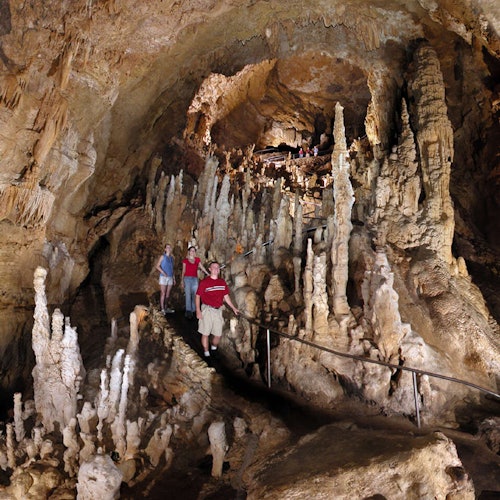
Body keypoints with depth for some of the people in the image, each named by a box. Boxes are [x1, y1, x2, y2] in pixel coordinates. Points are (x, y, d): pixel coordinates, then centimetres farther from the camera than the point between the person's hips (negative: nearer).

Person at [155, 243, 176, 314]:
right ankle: (162, 309, -5)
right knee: (163, 293, -6)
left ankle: (166, 308, 15)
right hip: (163, 277, -5)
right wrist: (163, 272, -18)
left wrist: (174, 278, 16)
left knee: (168, 294, 8)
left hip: (170, 278, 5)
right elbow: (157, 266, -6)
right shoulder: (163, 257, -1)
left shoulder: (172, 258, 14)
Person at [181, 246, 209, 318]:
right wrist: (182, 280, 2)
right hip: (187, 278, -2)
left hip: (195, 279, 2)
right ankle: (188, 311, -5)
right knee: (188, 295, -6)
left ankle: (193, 310, 8)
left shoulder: (197, 259, 10)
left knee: (194, 295, 1)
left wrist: (208, 274, 3)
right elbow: (183, 271, 6)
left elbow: (202, 268, 11)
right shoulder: (185, 260, 5)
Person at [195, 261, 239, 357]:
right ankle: (206, 353, 15)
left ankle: (214, 349, 33)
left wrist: (234, 308, 15)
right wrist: (198, 310, -13)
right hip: (207, 310, -4)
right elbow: (198, 296, -5)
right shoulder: (204, 282, -5)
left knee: (218, 334, 8)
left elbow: (226, 297, 16)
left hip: (218, 310, 4)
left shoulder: (222, 282, 9)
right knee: (205, 333, 1)